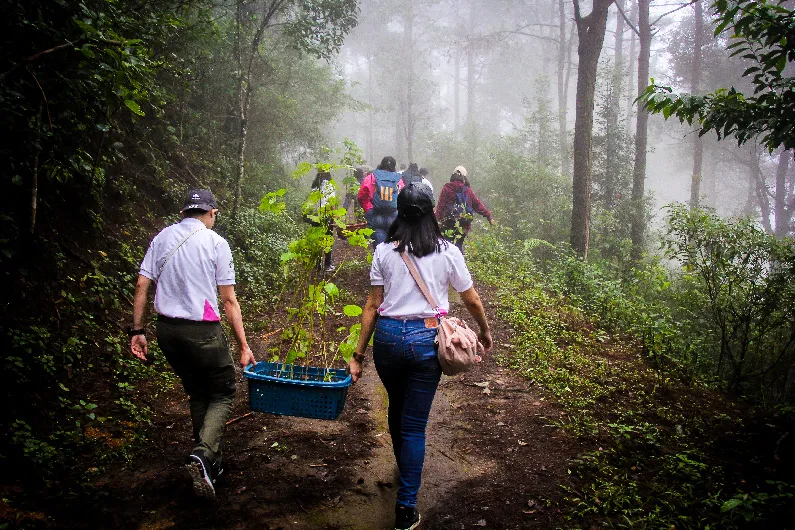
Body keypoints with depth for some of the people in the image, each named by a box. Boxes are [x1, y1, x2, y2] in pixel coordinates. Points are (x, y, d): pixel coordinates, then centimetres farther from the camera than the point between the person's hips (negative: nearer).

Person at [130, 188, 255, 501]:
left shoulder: (162, 238, 8)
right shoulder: (215, 243, -5)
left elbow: (142, 286, 4)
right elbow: (229, 301, -6)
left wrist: (137, 331, 9)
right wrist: (243, 346, -3)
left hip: (166, 328, 5)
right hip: (202, 330, -5)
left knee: (197, 394, 19)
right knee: (222, 393, 9)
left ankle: (212, 465, 26)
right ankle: (202, 455, -14)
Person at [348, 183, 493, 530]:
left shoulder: (384, 252, 0)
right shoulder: (448, 252, -1)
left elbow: (372, 307, -1)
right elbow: (472, 300, 7)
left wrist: (358, 355, 5)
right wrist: (485, 331, 25)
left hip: (388, 336, 2)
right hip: (426, 339, -2)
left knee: (397, 407, 26)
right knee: (414, 423, 7)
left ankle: (404, 468, 52)